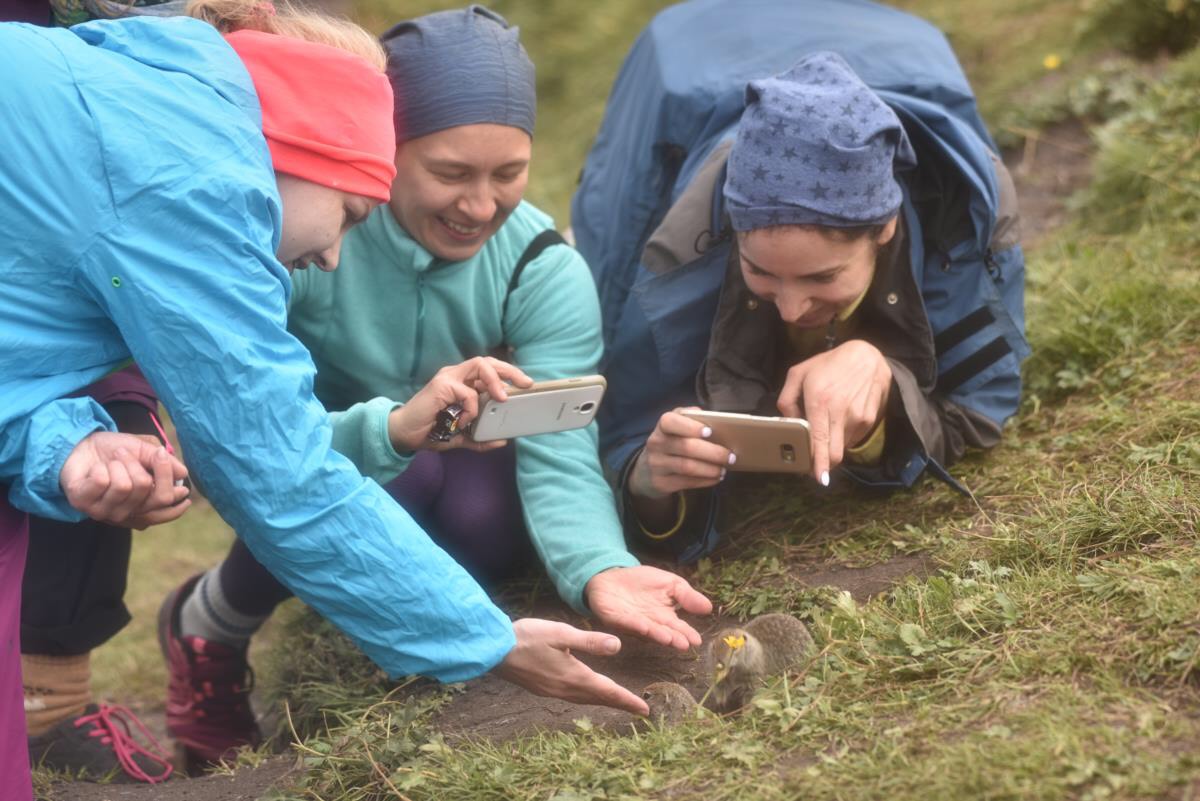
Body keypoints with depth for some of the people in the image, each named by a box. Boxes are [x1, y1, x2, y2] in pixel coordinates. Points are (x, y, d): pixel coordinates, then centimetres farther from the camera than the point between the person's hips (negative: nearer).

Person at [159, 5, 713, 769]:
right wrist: (393, 427, -59)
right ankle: (208, 630, -4)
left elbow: (562, 460, -32)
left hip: (448, 467, 2)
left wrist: (600, 569, -55)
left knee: (487, 520, -31)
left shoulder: (546, 271, -23)